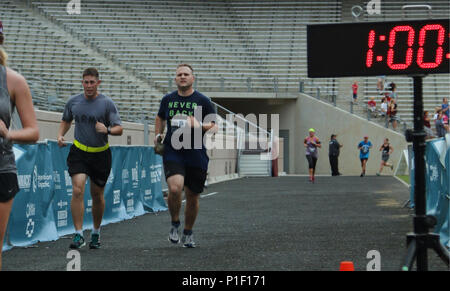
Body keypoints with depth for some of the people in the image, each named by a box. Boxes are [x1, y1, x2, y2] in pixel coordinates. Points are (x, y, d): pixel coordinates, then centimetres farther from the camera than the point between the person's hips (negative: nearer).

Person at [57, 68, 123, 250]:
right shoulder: (73, 102, 3)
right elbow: (66, 120, 21)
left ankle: (96, 233, 29)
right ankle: (78, 235, -13)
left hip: (101, 154, -1)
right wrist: (60, 135, 2)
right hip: (79, 152, 1)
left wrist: (107, 130, -28)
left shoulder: (107, 103, -5)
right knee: (77, 190, -17)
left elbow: (119, 129, -7)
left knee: (97, 195, 10)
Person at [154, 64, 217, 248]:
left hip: (196, 155, 0)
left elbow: (214, 127, 3)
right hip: (172, 152, 0)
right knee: (175, 188, -23)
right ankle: (175, 223, 4)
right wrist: (158, 134, 12)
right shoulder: (168, 99, 9)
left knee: (192, 197, 7)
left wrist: (200, 126, -16)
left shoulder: (203, 101, 1)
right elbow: (160, 117, 28)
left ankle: (188, 233, 29)